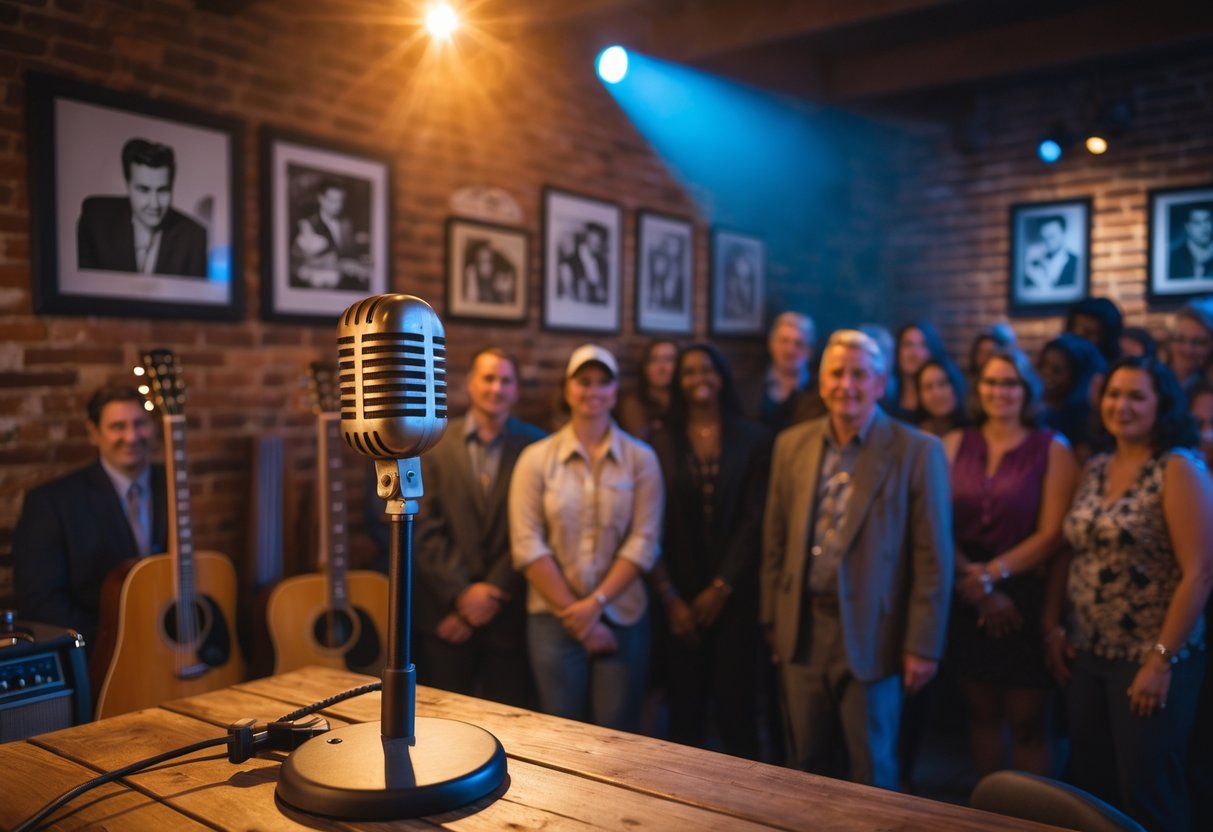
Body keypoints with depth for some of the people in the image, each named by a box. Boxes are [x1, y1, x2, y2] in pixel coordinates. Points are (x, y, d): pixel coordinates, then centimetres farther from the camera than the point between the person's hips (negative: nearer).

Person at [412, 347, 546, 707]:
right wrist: (462, 593, -9)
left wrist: (495, 591, -8)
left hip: (509, 613, -1)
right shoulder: (436, 445, 3)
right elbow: (426, 529, -2)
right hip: (447, 612, 1)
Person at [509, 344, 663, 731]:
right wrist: (573, 612, -10)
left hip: (623, 619, 1)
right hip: (555, 620, 0)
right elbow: (527, 546, -5)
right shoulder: (536, 458, 0)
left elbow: (644, 542, -4)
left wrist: (595, 604, -13)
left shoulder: (641, 459, 2)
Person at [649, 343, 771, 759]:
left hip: (733, 594, -1)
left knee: (735, 704, 1)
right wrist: (670, 597, -6)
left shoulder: (753, 438, 3)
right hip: (680, 597, 1)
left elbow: (755, 518, -2)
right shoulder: (663, 442, 5)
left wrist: (720, 588, -7)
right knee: (684, 707, 4)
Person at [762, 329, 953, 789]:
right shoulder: (791, 444, 5)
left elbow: (933, 558, -8)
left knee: (872, 773, 11)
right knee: (805, 764, 16)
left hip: (870, 637, -3)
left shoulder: (918, 451, -8)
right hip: (802, 632, 4)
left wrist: (923, 645, -9)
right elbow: (775, 541, 9)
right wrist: (772, 621, 9)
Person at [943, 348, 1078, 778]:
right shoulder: (955, 444, 5)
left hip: (1025, 597, -2)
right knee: (982, 714, 12)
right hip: (967, 601, 3)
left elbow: (1051, 533, -7)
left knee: (1026, 723, 1)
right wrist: (976, 588, -10)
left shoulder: (1052, 449, -1)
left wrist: (992, 573, -14)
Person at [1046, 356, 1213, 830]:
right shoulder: (1095, 470, 9)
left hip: (1149, 660, -6)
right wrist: (1056, 629, 3)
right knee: (1089, 789, 13)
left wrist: (1162, 660, -18)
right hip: (1087, 656, 6)